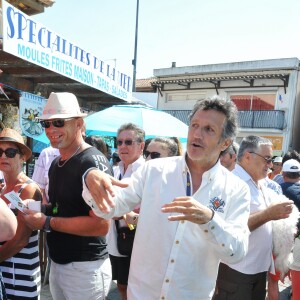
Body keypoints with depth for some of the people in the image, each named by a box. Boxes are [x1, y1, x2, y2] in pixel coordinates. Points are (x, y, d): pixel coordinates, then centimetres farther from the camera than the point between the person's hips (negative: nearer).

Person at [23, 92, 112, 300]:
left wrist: (47, 222, -21)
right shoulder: (56, 163, 9)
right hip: (57, 263, 8)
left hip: (85, 268, -8)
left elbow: (101, 225, -26)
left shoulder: (93, 162, -20)